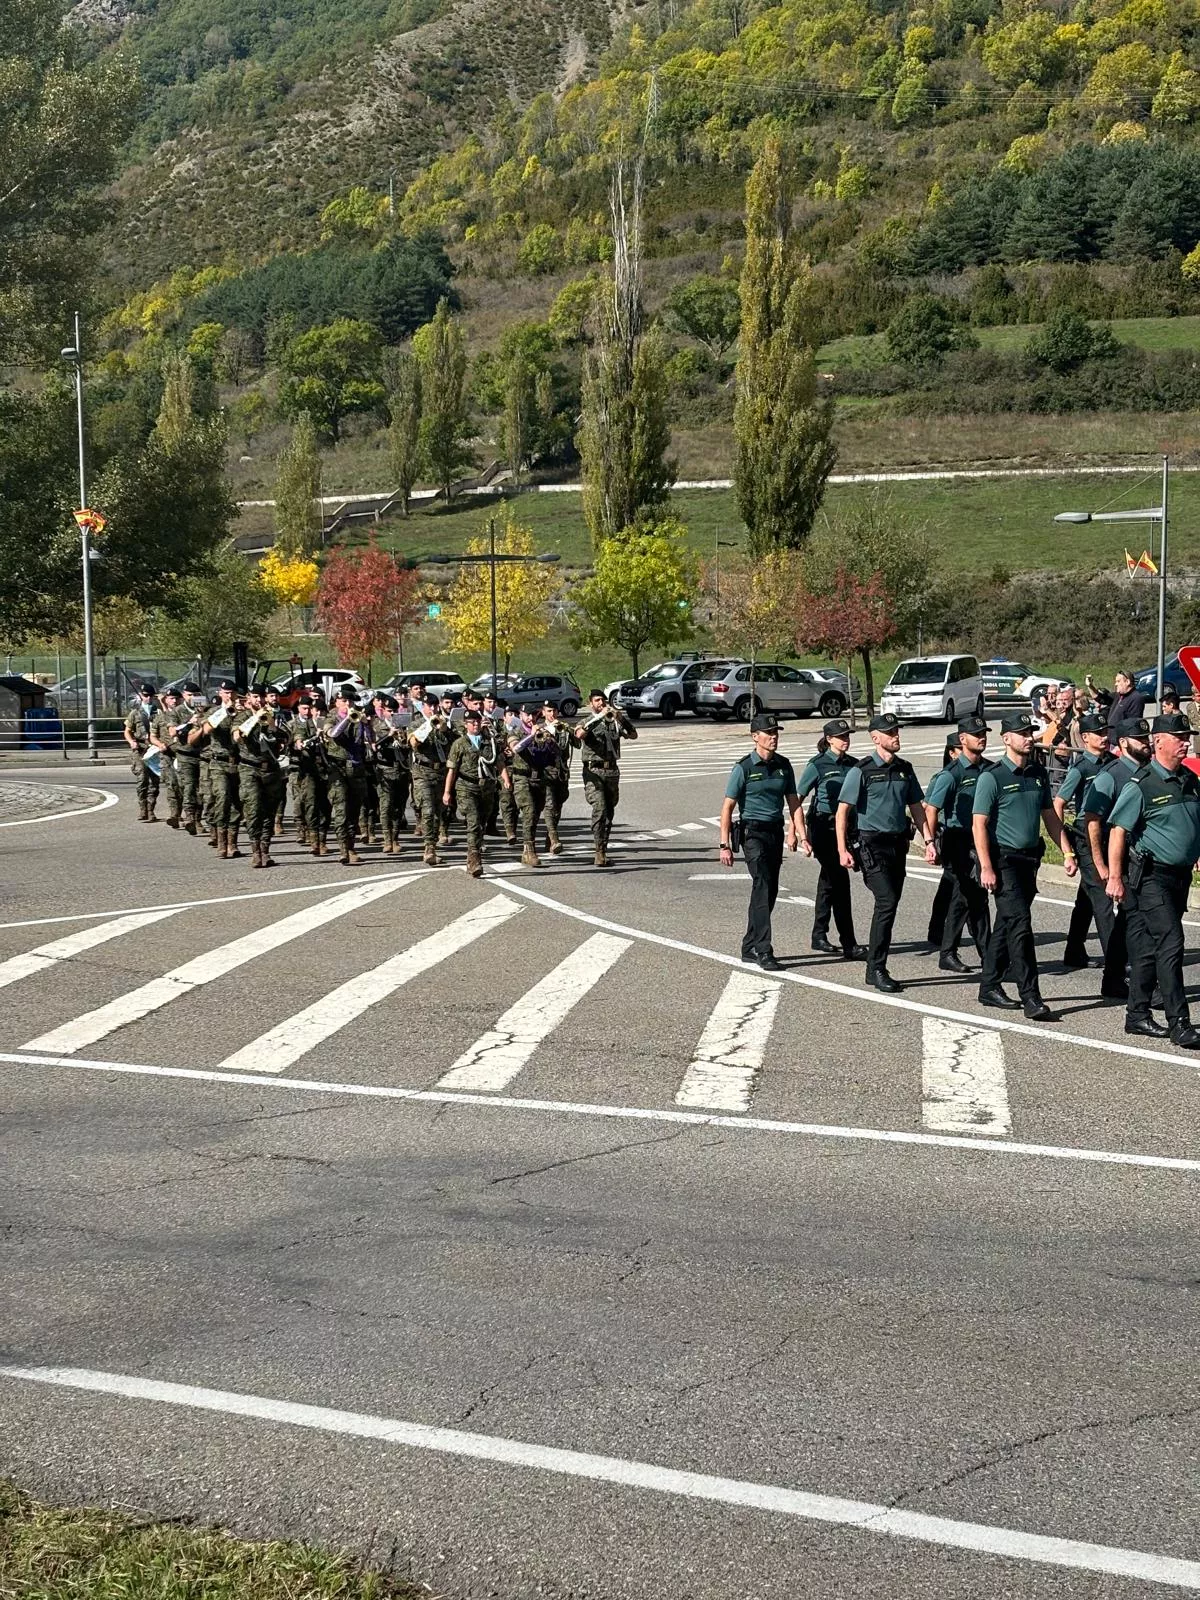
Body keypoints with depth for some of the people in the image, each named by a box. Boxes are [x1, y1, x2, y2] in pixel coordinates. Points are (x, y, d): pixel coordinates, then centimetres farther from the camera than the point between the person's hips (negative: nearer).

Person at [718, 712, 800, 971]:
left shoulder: (783, 765, 8)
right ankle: (763, 952, -17)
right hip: (753, 832, -6)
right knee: (763, 887, -15)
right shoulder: (744, 768, -8)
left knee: (769, 891, 9)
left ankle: (750, 947, 22)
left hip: (776, 832, 6)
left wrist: (796, 832, -5)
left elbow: (793, 802, 11)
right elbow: (727, 807, -6)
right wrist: (725, 845, -11)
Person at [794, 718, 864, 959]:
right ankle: (849, 945, -9)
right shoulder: (818, 765, -8)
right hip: (824, 827, -6)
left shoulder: (853, 764, 8)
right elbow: (797, 799, -9)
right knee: (840, 882, -10)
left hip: (846, 826, 6)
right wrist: (802, 834, -16)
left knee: (829, 881, 16)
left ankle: (819, 935, 28)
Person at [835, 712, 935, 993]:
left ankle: (876, 967, 17)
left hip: (898, 843, 6)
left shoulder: (905, 769, 11)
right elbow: (843, 811, -8)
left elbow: (916, 807, 18)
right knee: (886, 902, -15)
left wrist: (928, 840, 8)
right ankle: (876, 969, -9)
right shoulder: (862, 771, -7)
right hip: (873, 844, -6)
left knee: (889, 905, 8)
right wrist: (842, 849, -15)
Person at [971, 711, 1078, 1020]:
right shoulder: (992, 777, -10)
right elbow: (979, 824, -13)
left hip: (1029, 859, 7)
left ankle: (989, 987, 23)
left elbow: (1049, 815, 19)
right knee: (1020, 923, -13)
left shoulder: (1038, 774, 10)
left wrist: (1067, 852, 11)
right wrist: (986, 867, -19)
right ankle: (1030, 997, -14)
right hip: (1003, 859, -7)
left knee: (1007, 924, 13)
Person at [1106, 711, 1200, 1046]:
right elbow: (1118, 830, -12)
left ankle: (1137, 1015, 21)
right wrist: (1115, 877, -15)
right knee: (1170, 944, -12)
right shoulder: (1141, 785, -11)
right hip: (1151, 875, -7)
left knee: (1149, 948, 13)